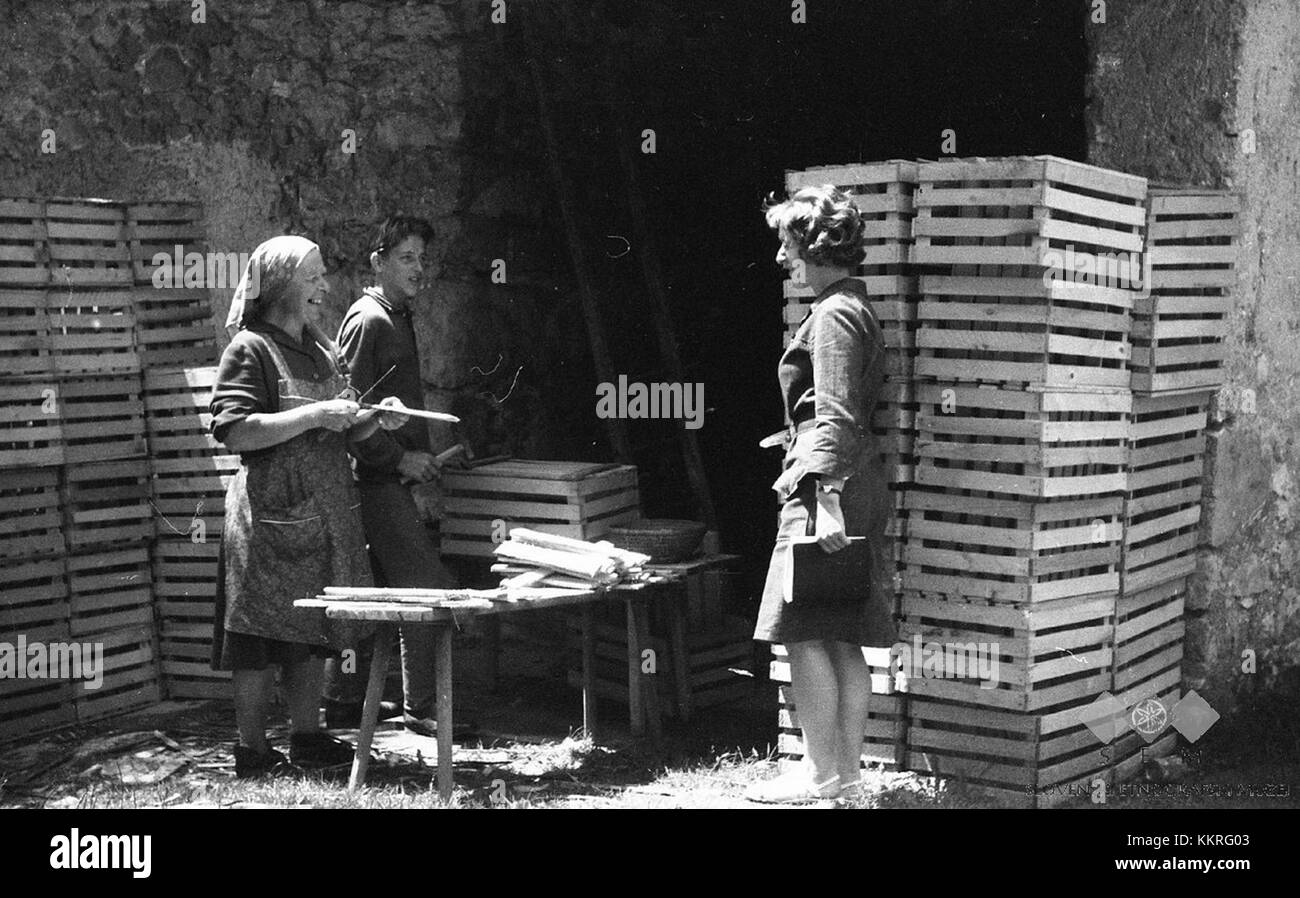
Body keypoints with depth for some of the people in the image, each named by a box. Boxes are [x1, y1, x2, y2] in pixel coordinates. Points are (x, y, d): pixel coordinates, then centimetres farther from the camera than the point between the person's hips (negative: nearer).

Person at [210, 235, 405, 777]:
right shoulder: (250, 349, -7)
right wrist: (315, 414, -21)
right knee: (263, 633, -3)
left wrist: (374, 418, 2)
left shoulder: (321, 349, 17)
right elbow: (234, 431, -19)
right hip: (272, 513, -7)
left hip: (325, 513, 7)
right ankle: (252, 752, 5)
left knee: (313, 632, 10)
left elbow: (344, 432, 23)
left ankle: (307, 737, 19)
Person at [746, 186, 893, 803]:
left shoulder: (833, 315, -11)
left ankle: (822, 775, -3)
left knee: (806, 634, -7)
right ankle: (846, 768, 16)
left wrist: (828, 502, -25)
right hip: (855, 485, 10)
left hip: (825, 486, -10)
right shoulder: (855, 308, 20)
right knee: (841, 638, 11)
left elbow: (836, 417, -20)